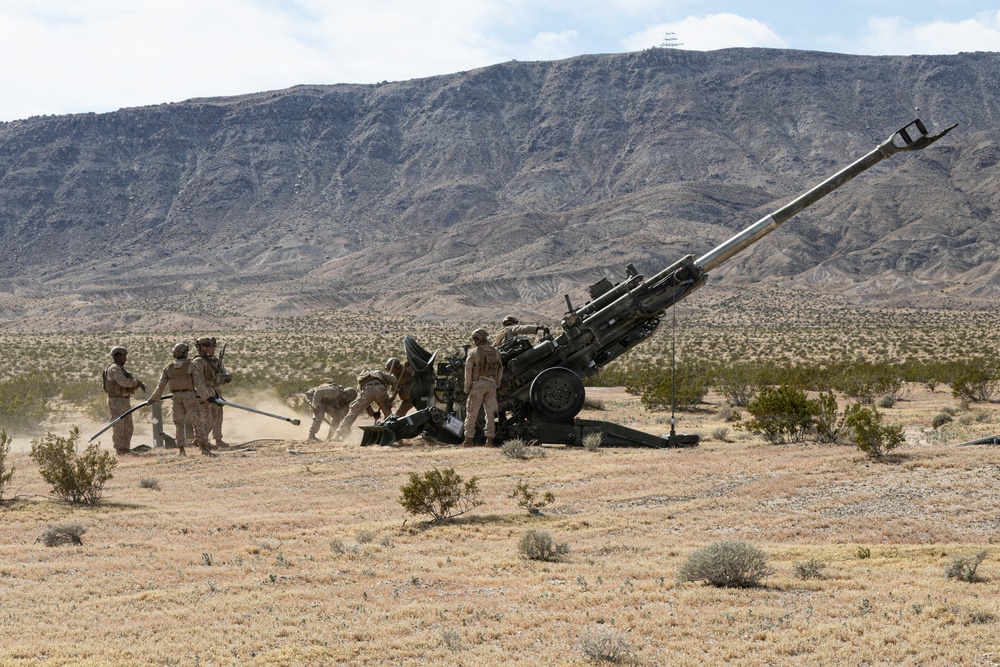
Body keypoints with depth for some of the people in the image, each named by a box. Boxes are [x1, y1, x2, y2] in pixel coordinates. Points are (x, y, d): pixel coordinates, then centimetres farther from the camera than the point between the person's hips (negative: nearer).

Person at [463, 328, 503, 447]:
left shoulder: (474, 353, -6)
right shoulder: (495, 352, 6)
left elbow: (468, 371, -6)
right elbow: (500, 370, 10)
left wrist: (467, 388, 2)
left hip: (478, 384, -4)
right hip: (491, 384, 4)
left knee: (472, 413, 2)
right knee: (490, 413, 7)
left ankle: (469, 440, 0)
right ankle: (490, 440, 3)